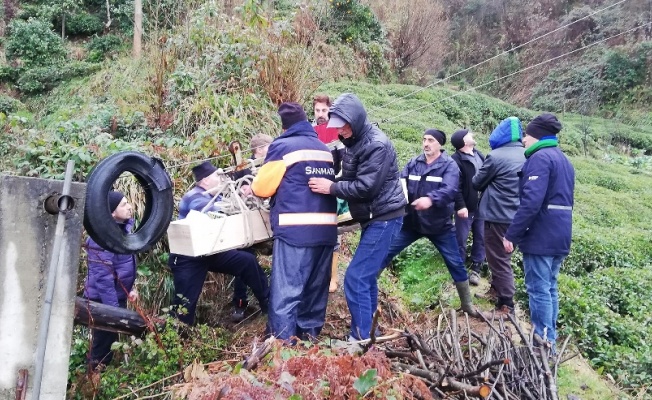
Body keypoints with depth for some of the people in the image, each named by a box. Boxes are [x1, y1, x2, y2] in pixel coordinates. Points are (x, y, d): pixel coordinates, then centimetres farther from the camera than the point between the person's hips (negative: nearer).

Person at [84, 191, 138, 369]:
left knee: (110, 342, 20)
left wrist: (130, 288, 11)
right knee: (104, 345, 4)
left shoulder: (122, 229, 6)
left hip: (117, 296, 9)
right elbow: (102, 276, -25)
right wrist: (112, 308, -24)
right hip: (104, 300, -9)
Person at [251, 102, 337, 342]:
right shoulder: (325, 149, 16)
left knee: (286, 289, -3)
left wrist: (253, 188, 22)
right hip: (326, 227, 6)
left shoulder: (282, 146, -2)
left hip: (295, 228, -6)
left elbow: (262, 187, -2)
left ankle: (282, 340, -4)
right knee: (317, 286, 16)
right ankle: (310, 332, 26)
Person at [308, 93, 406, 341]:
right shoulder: (353, 141, 11)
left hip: (384, 218, -10)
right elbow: (350, 180, 15)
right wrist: (333, 185, -2)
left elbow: (366, 187, -25)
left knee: (356, 278, -11)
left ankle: (360, 339, -2)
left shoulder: (377, 145, -20)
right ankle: (367, 330, 27)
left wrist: (332, 187, -19)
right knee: (366, 276, 15)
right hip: (373, 218, 10)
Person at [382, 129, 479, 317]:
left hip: (440, 225, -2)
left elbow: (449, 190, -26)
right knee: (385, 253, 3)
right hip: (411, 222, 3)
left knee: (456, 264, 7)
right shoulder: (413, 163, 2)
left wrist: (430, 199, -46)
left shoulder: (450, 165, -10)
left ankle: (467, 304, 25)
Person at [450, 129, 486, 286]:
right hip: (466, 207, -7)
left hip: (481, 206, 7)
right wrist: (460, 205, -22)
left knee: (480, 237, 10)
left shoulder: (479, 155, 12)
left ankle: (476, 268, 21)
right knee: (461, 239, 3)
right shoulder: (456, 160, -11)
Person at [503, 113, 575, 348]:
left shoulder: (540, 157, -14)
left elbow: (531, 201, -24)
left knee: (538, 290, -3)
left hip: (540, 236, -9)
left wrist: (511, 235, -20)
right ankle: (549, 340, 22)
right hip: (559, 236, 9)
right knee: (549, 288, 15)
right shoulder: (563, 160, 18)